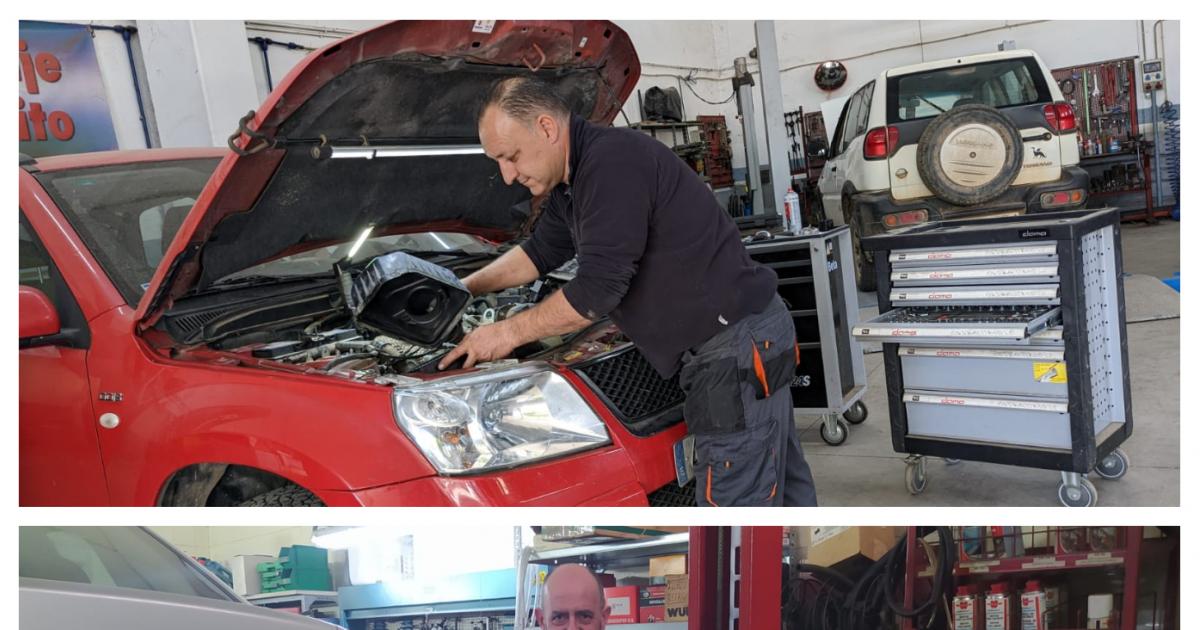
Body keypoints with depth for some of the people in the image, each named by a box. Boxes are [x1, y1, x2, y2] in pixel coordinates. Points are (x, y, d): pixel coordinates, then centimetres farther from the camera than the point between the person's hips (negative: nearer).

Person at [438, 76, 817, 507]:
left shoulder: (613, 162, -20)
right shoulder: (571, 181, 13)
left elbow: (597, 289, -22)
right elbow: (541, 252, 29)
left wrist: (508, 334, -10)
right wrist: (464, 288, 26)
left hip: (738, 347, -10)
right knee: (783, 491, 19)